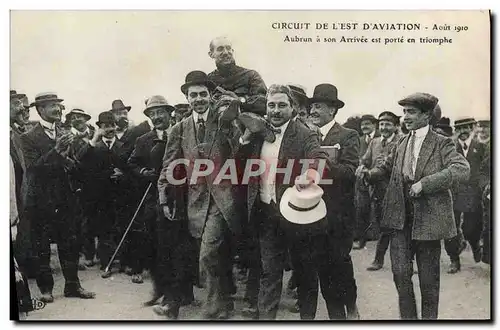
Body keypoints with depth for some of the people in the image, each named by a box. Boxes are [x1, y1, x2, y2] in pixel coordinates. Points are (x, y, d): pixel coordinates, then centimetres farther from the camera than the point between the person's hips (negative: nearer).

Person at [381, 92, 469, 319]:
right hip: (401, 217, 4)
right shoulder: (401, 145, 12)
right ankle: (407, 317, 21)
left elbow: (462, 170, -19)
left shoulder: (441, 144, -5)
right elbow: (387, 167, 24)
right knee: (400, 273, 3)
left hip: (427, 218, -4)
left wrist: (424, 183, -25)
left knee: (428, 278, 8)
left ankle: (429, 318, 26)